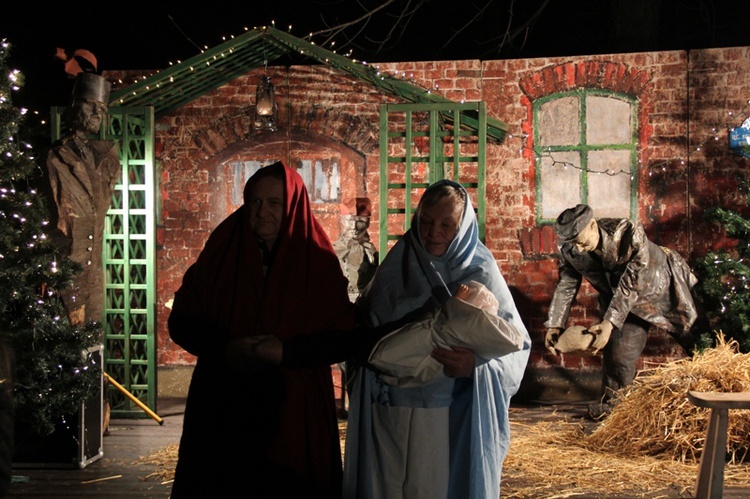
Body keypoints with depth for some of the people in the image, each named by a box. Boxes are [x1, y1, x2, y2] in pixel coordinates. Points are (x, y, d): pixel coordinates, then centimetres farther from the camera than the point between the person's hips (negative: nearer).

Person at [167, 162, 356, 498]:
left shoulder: (319, 262, -2)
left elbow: (343, 335, -3)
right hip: (223, 408, 1)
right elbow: (181, 321, 1)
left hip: (295, 412, -1)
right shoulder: (221, 253, 1)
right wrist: (225, 348, -16)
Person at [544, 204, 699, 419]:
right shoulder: (568, 248, -21)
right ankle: (611, 402, 14)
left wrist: (610, 322, -40)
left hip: (660, 289, -3)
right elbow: (566, 285, -8)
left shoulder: (630, 234, -37)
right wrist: (554, 325, -15)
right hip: (616, 298, 3)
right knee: (617, 353, -6)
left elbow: (630, 286, -36)